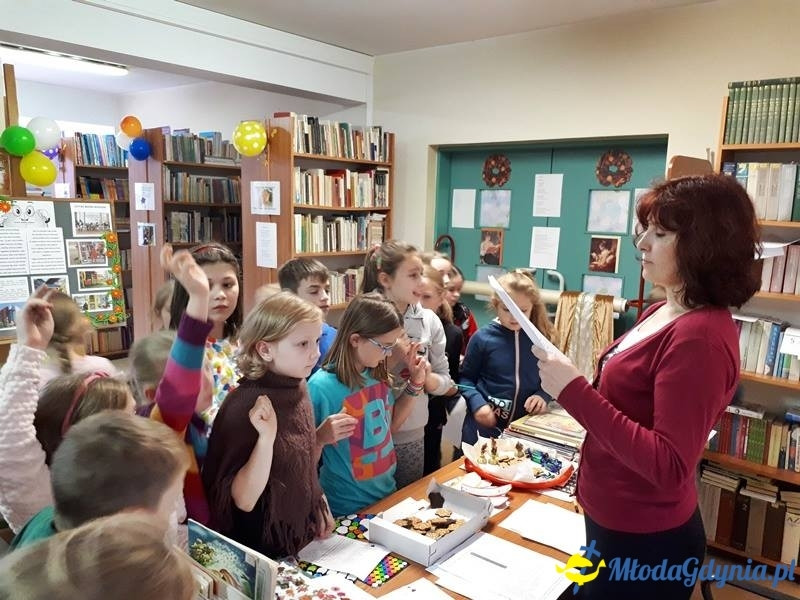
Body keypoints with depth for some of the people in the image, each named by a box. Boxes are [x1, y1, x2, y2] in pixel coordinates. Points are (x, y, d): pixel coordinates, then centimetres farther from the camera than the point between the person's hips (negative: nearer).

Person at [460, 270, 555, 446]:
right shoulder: (483, 338, -10)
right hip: (485, 424, -2)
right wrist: (477, 403, -15)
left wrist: (543, 395, -12)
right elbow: (465, 377, 0)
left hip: (526, 425, 2)